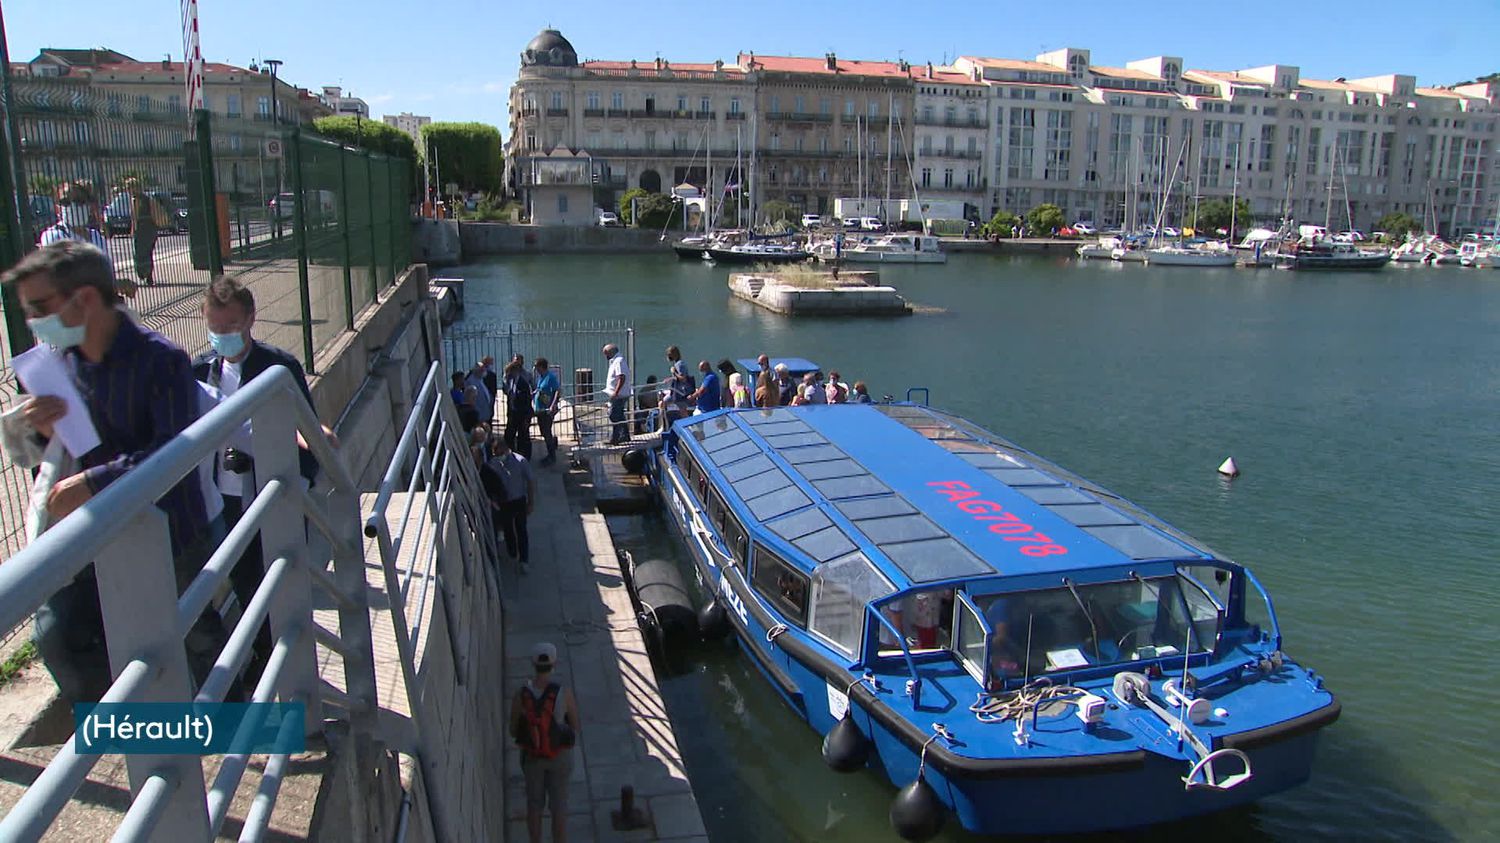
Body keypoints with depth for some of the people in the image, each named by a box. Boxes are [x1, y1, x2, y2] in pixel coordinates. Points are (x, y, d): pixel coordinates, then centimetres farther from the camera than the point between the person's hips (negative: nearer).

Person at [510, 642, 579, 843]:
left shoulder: (521, 695, -22)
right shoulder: (565, 693, -27)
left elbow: (513, 731, -7)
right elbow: (576, 728, -11)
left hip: (531, 755, 2)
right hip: (559, 755, -1)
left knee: (535, 803, 24)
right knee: (558, 805, 17)